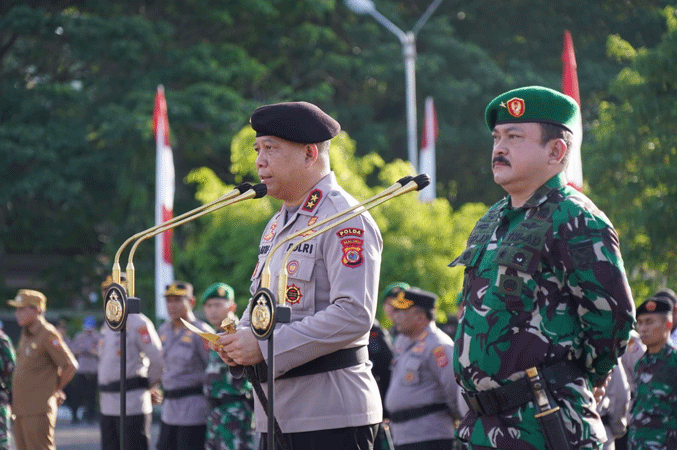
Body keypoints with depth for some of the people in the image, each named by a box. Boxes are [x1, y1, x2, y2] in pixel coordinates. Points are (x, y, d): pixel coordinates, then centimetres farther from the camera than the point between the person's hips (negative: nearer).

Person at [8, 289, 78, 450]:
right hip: (20, 409, 9)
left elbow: (71, 366, -13)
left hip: (38, 410, -9)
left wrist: (55, 390, -1)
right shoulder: (25, 334, 14)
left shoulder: (47, 334, -13)